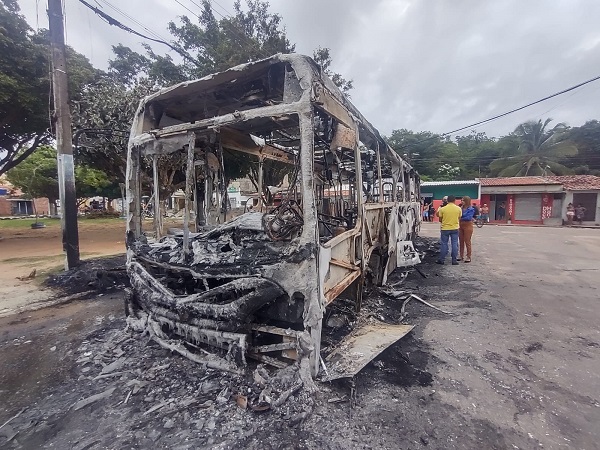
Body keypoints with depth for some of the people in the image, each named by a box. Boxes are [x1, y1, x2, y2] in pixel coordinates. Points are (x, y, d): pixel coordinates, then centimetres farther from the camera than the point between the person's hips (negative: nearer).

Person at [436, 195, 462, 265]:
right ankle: (454, 260, 10)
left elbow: (440, 220, 0)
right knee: (454, 244, 7)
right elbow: (459, 219, 7)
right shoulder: (458, 209, -3)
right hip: (455, 228, 1)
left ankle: (441, 260, 12)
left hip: (445, 228, -1)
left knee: (444, 244, 7)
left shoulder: (442, 209, -8)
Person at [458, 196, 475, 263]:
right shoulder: (461, 208, 7)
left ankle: (468, 257, 8)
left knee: (467, 242, -1)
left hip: (468, 226, -6)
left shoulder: (471, 209, -9)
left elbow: (469, 217, -18)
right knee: (461, 242, 10)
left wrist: (461, 219, -11)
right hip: (461, 226, 6)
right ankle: (461, 256, 19)